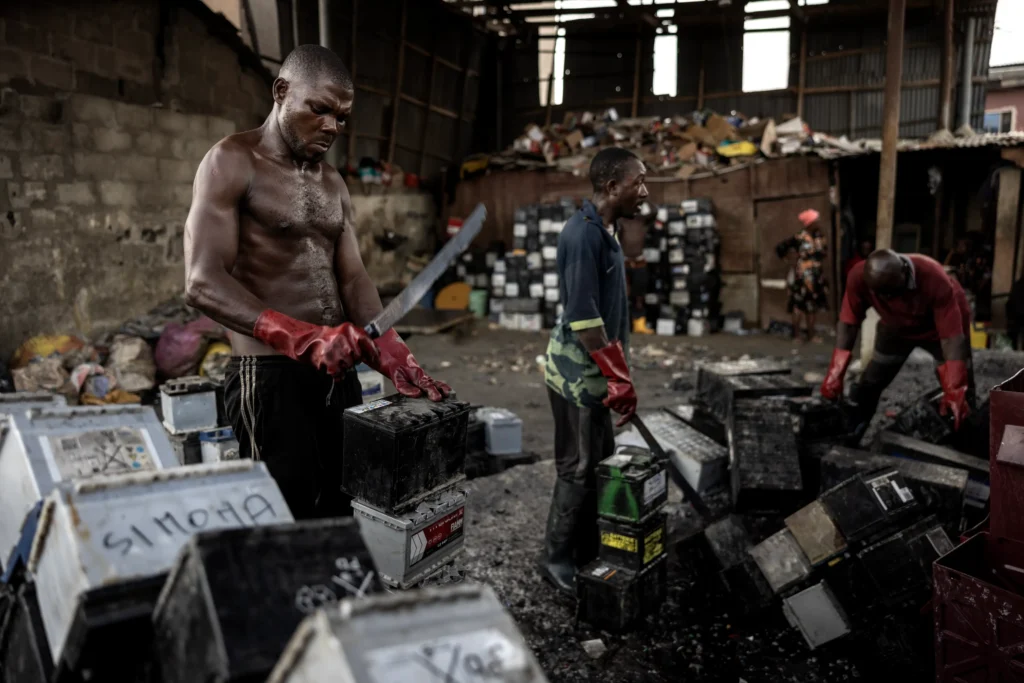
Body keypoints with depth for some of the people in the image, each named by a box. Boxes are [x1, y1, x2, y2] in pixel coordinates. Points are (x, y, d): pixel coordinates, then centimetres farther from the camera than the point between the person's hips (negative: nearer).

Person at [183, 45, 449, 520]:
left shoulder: (333, 184, 15)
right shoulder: (233, 163, -6)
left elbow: (353, 278, 7)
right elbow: (203, 284, -16)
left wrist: (393, 357, -10)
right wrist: (301, 338, -29)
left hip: (338, 373, 7)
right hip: (270, 376, -6)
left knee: (344, 515, 11)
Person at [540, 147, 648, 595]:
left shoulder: (605, 232, 11)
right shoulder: (583, 234, -20)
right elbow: (583, 316, -24)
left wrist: (617, 373, 18)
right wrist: (619, 377, -20)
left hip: (594, 371, 10)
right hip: (578, 372, -10)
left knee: (601, 464, 17)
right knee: (579, 469, 1)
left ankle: (588, 554, 32)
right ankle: (557, 559, 18)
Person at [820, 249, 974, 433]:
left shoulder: (935, 280, -40)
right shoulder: (859, 277, -33)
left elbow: (951, 337, -40)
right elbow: (848, 323, -23)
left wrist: (954, 390, -47)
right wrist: (835, 373, -28)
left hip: (941, 325, -2)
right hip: (896, 328, 3)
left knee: (961, 395, -8)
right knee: (868, 385, 4)